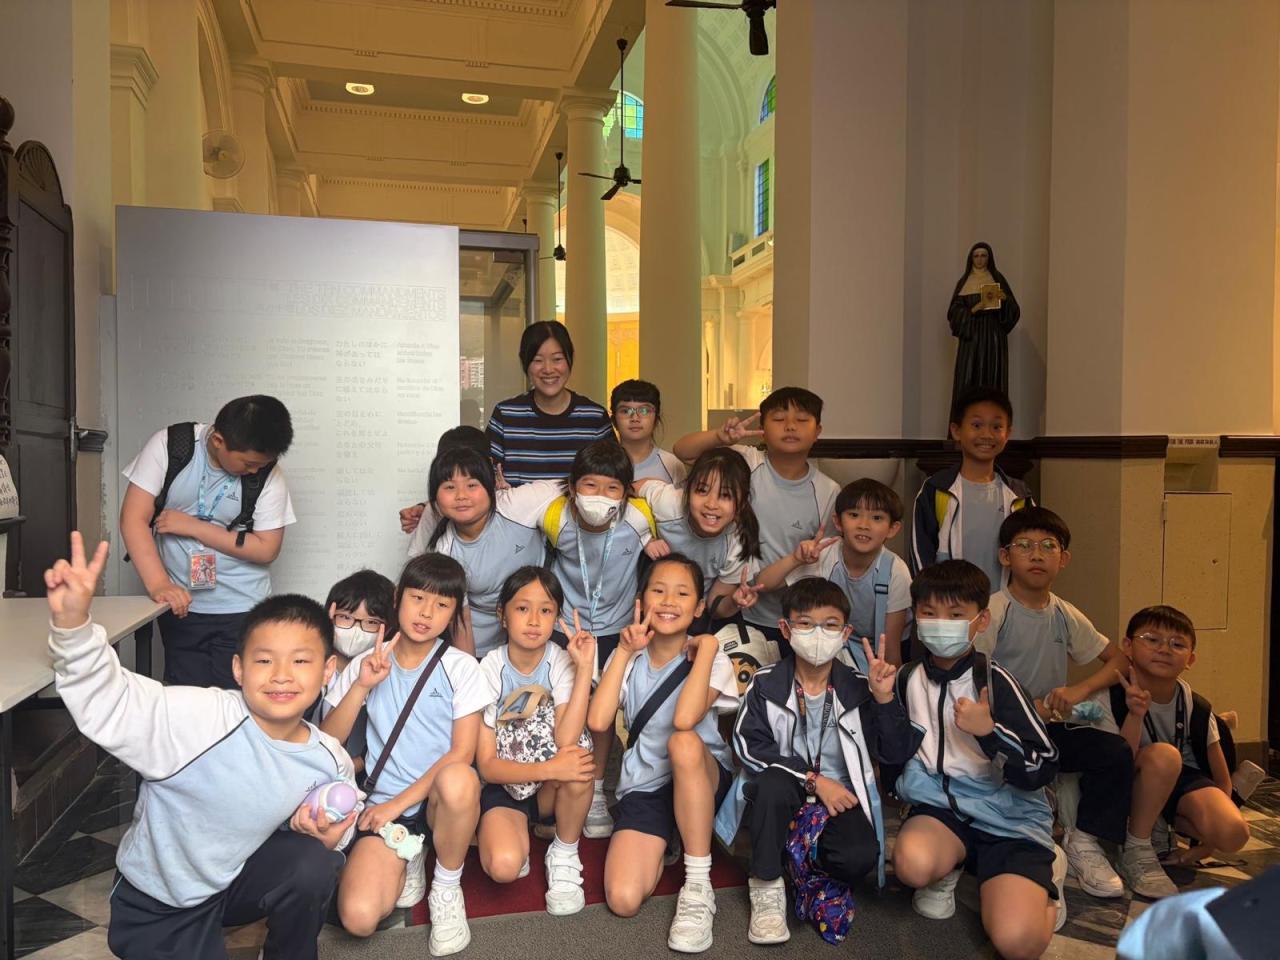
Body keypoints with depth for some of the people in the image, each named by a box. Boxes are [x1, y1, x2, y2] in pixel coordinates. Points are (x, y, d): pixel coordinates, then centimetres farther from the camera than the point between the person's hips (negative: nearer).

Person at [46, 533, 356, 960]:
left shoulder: (330, 762, -15)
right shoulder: (201, 718, -30)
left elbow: (336, 827, 3)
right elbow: (107, 701, -39)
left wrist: (328, 837, -20)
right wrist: (72, 622, -55)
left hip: (236, 877, 3)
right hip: (157, 903, -3)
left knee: (315, 864, -22)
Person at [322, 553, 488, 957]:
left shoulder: (461, 667, -4)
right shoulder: (367, 664, 3)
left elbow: (461, 752, -9)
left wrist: (399, 803, -13)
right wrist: (361, 686, -15)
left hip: (439, 801, -1)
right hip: (382, 805, 1)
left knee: (458, 779, -38)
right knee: (358, 918, -23)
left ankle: (447, 888, -8)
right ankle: (408, 855, 12)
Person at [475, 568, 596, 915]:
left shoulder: (561, 661, -13)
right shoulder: (490, 670, -14)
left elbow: (567, 742, -28)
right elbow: (487, 765, -15)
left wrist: (584, 667, -32)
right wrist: (549, 769, -31)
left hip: (552, 790, 2)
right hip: (504, 783, -1)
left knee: (578, 757, -34)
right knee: (503, 866, -31)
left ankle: (564, 855, -8)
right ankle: (519, 839, 6)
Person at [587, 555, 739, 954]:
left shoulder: (712, 659, -8)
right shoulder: (629, 659, 1)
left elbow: (685, 719, -29)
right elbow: (597, 722, -16)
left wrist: (707, 648, -22)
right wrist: (623, 651, -13)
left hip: (703, 781, -2)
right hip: (644, 787, 2)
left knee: (683, 742, -38)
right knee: (623, 900, -22)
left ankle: (698, 885, -22)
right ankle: (662, 844, 14)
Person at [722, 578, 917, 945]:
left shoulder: (858, 688, -4)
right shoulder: (766, 683, -8)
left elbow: (896, 754, -5)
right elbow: (750, 746, -15)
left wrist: (884, 699, -20)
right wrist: (814, 779, -20)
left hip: (840, 793, 1)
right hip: (784, 791, -1)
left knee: (859, 857, -28)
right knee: (773, 783, -35)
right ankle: (766, 887, -13)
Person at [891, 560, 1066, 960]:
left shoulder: (994, 680, -12)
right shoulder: (908, 679, 1)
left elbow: (1041, 769, -13)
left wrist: (988, 730, -29)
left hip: (1009, 817, -3)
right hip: (942, 805, 3)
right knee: (913, 863, -32)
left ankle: (1045, 873, 10)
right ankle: (948, 869, 7)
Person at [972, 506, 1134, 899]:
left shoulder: (1066, 616, 5)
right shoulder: (993, 612, -13)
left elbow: (1118, 658, 12)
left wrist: (1079, 689, -7)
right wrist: (1034, 707, -15)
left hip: (1050, 725, 5)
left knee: (1116, 752, -16)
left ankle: (1084, 840, 4)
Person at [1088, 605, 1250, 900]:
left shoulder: (1197, 707, -10)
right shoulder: (1109, 700, -22)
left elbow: (1220, 773, 4)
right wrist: (1135, 716, -38)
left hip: (1181, 778, 4)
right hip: (1133, 787, -4)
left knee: (1233, 834, -26)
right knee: (1163, 755, -35)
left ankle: (1163, 826, 8)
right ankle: (1136, 850, -19)